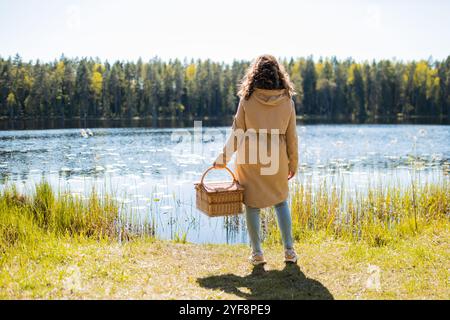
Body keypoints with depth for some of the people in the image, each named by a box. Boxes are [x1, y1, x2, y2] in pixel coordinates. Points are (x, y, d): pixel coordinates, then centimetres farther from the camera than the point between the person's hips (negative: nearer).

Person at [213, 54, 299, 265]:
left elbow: (237, 134, -6)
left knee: (253, 205, 10)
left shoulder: (247, 100, -8)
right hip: (277, 160, 2)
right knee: (281, 202, 19)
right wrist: (293, 164, 13)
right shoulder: (287, 101, -3)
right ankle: (289, 250, 19)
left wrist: (224, 158, 4)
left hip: (250, 161, -2)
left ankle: (257, 254, 15)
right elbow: (291, 137, 2)